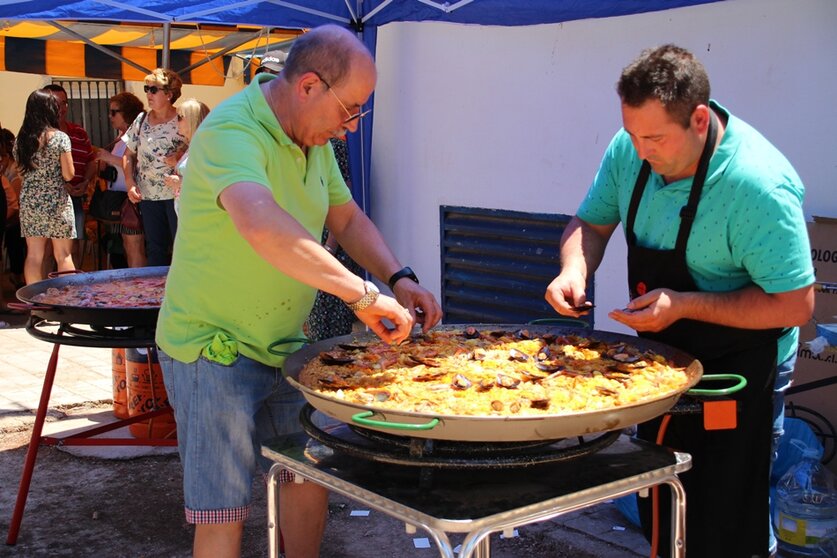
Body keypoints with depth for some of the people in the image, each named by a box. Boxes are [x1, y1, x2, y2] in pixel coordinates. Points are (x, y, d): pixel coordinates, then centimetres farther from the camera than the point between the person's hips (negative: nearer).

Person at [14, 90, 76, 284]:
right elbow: (68, 174, -12)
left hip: (29, 202, 4)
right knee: (63, 256, 3)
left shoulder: (21, 139, 4)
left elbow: (22, 170, 9)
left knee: (33, 256, 8)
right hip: (57, 202, -4)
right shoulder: (60, 137, -9)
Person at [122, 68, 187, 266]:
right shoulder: (141, 120, 8)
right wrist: (130, 183, 1)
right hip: (148, 195, 5)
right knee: (155, 248, 12)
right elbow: (128, 155, 13)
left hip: (176, 193, -4)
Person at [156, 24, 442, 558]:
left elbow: (348, 218, 16)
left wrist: (398, 278, 0)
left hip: (283, 348, 8)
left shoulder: (315, 138, 5)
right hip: (213, 349, -8)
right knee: (223, 513, -1)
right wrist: (363, 293, -43)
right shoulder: (232, 132, -25)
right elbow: (262, 224, -44)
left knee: (312, 476, 15)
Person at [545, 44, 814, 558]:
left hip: (740, 372, -6)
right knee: (659, 513, 21)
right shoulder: (630, 150, -10)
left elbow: (796, 305, -24)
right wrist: (576, 269, -17)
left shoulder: (759, 185, -29)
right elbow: (591, 222, 5)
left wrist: (685, 305, -29)